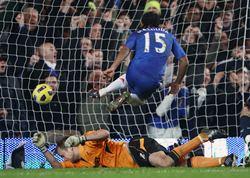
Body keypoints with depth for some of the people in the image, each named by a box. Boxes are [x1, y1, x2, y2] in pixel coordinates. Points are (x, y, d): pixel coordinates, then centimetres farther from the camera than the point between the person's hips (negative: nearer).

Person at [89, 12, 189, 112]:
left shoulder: (138, 34, 18)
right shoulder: (169, 37, 22)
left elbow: (126, 49, -1)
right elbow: (184, 61, 17)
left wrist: (113, 68, -12)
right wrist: (177, 84, 25)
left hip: (134, 73, 1)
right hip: (154, 81, -1)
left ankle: (102, 92, 11)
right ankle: (131, 96, -10)